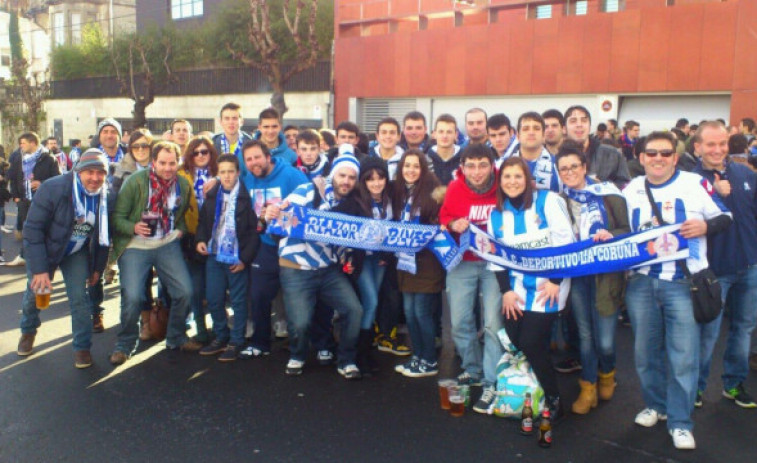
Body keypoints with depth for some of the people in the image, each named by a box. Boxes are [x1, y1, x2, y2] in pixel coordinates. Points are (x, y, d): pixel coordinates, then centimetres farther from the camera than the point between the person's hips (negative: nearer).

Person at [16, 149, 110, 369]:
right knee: (35, 292, 12)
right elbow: (32, 229, -25)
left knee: (79, 297, -8)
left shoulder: (106, 198, -18)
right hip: (45, 249, -1)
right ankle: (28, 330, 44)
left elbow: (104, 234, -4)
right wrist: (39, 268, -27)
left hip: (77, 253, 1)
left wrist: (98, 267, 1)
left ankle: (82, 347, 9)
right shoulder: (52, 188, -28)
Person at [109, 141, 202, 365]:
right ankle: (124, 345, 12)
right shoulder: (135, 181, -10)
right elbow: (117, 216, -9)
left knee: (185, 291, -5)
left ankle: (176, 339, 20)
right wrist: (133, 227, -26)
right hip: (135, 246, -3)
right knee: (132, 297, -14)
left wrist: (180, 230, 2)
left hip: (168, 245, 4)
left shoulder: (183, 185, 3)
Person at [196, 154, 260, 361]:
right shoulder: (212, 195, 8)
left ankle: (236, 342, 17)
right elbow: (203, 221, 19)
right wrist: (201, 239, 0)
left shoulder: (246, 196, -10)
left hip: (237, 258, -5)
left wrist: (245, 258, -13)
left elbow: (254, 230, -10)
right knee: (213, 299, 11)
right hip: (214, 256, 6)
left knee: (238, 301, 5)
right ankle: (221, 337, 28)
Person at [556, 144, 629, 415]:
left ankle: (607, 374, 33)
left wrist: (611, 236, -22)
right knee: (585, 335, 11)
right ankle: (588, 388, 28)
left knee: (605, 341, 0)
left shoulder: (608, 194, -4)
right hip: (575, 275, 3)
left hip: (606, 274, -3)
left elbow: (628, 230, -3)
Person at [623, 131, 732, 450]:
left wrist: (706, 225, -15)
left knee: (683, 355, -1)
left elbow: (726, 217, 5)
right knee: (646, 351, 12)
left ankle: (680, 422, 14)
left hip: (683, 283, -3)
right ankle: (655, 405, 32)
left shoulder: (695, 184, -1)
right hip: (641, 283, 3)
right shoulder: (630, 190, 10)